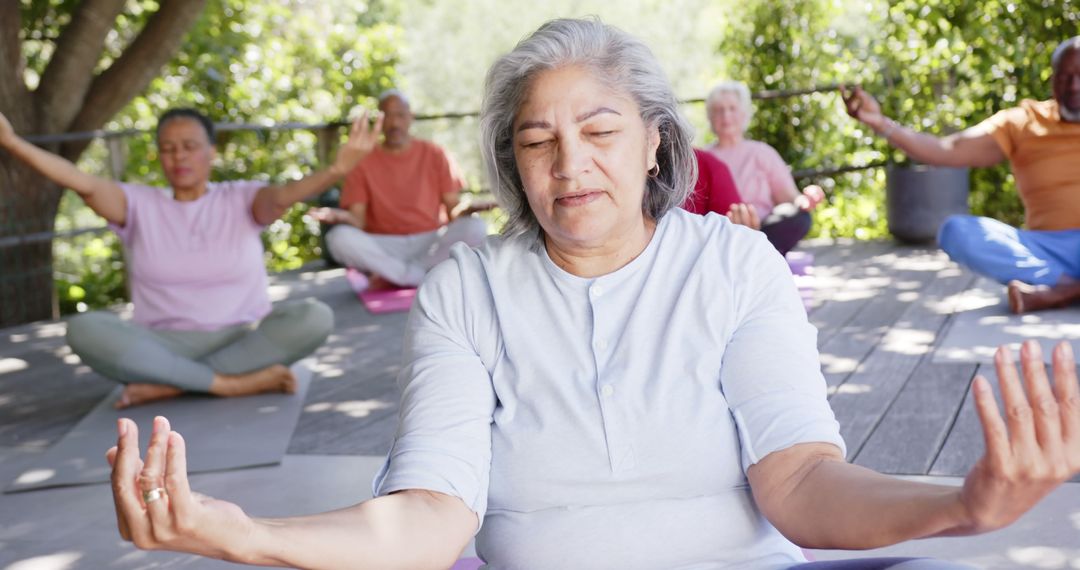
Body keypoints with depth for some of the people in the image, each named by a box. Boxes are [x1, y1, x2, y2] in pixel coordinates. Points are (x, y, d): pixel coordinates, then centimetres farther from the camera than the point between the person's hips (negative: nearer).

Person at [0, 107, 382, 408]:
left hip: (243, 341, 0)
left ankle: (169, 385, -26)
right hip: (164, 346, 0)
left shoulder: (241, 200, 3)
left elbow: (282, 195, -18)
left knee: (314, 317, -29)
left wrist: (336, 170, -42)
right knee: (84, 329, -27)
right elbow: (83, 183, -11)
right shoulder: (139, 205, 6)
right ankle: (234, 382, -29)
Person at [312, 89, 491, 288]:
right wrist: (342, 217, -24)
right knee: (339, 237, -31)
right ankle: (426, 278, -28)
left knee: (475, 228, -28)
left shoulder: (434, 154, 10)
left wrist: (464, 210, -19)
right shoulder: (363, 162, 7)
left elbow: (453, 209, 5)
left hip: (431, 243, 1)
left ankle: (392, 275, -24)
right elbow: (358, 219, 0)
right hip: (382, 249, -1)